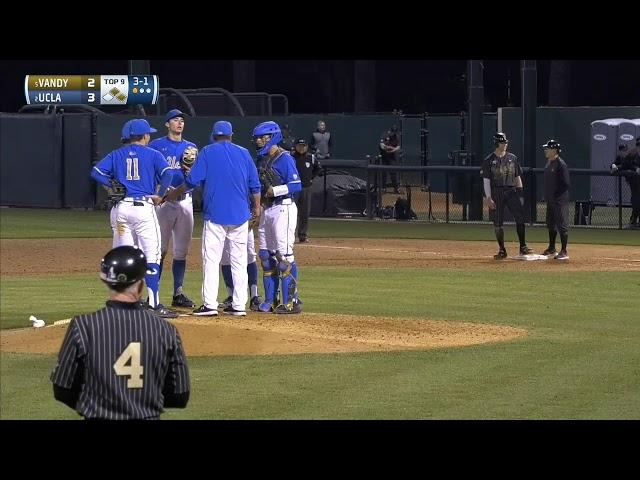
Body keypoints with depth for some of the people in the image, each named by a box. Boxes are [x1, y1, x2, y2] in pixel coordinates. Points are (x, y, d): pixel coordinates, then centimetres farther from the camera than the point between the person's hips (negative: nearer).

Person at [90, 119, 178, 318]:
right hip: (144, 207, -4)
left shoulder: (116, 155, 11)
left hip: (120, 208, 4)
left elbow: (96, 172, -1)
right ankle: (154, 305, -8)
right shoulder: (152, 154, 3)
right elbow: (167, 173, -13)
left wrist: (114, 185, 7)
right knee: (151, 257, -3)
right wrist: (159, 196, -2)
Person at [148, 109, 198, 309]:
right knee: (160, 249, -6)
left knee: (181, 251, 8)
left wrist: (189, 170, -9)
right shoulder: (157, 146, 2)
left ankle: (178, 293, 14)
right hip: (163, 201, -5)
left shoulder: (191, 148, 14)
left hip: (185, 201, 5)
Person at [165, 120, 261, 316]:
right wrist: (257, 207, 20)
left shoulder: (207, 152, 0)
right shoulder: (243, 153, 8)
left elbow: (192, 181, -4)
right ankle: (239, 305, 6)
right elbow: (255, 185, 8)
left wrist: (173, 194, 12)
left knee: (211, 259, -3)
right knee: (239, 261, 7)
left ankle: (209, 304, -10)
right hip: (240, 215, 3)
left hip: (215, 214, -3)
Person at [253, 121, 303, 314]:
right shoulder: (261, 160, 15)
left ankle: (291, 301, -10)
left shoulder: (285, 159, -11)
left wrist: (274, 190, -23)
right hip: (266, 209, 9)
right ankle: (270, 300, 17)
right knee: (266, 255, 10)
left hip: (283, 209, -9)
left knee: (284, 254, -11)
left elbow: (296, 185, -17)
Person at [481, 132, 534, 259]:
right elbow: (486, 180, -2)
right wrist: (488, 198, -10)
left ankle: (523, 247, -3)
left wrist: (520, 192, 8)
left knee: (520, 218, -9)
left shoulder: (512, 158, 10)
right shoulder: (489, 161, 0)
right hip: (496, 193, -2)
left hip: (512, 191, 2)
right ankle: (502, 250, 8)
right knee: (497, 223, 0)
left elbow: (517, 177, 15)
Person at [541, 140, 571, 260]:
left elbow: (566, 184, -19)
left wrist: (556, 195, -17)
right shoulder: (549, 163, 12)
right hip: (550, 200, 10)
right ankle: (551, 249, 30)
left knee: (562, 225, -6)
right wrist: (547, 196, 15)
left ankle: (564, 252, -4)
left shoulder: (560, 164, -16)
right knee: (551, 224, 18)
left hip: (560, 200, -10)